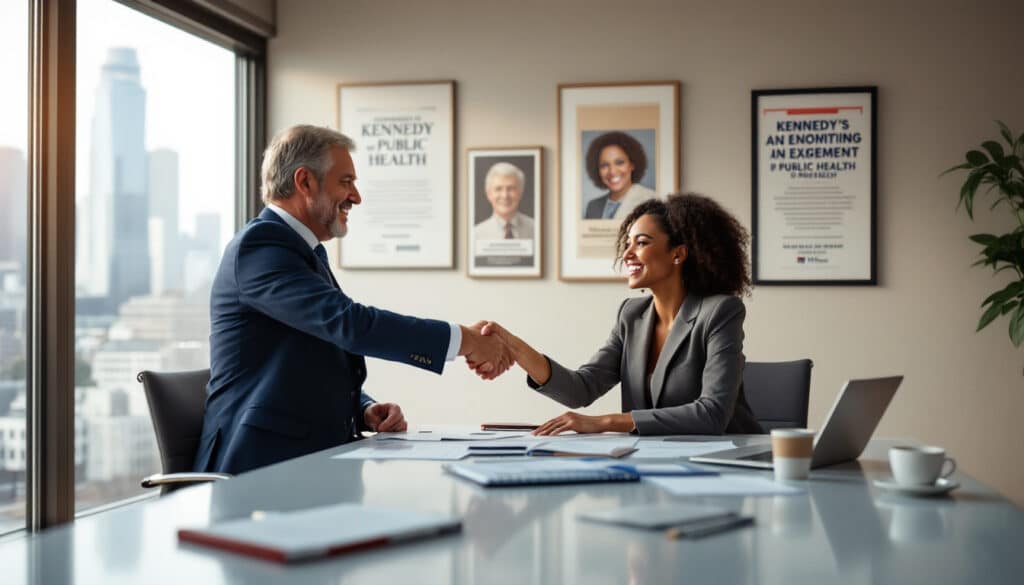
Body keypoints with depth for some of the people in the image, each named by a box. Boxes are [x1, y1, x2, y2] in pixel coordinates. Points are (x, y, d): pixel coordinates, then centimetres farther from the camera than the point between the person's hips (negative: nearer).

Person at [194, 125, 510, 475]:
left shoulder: (304, 254, 20)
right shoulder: (259, 244, -10)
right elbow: (349, 323, -23)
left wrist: (365, 410, 3)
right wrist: (462, 340, -19)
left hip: (314, 459, 9)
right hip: (265, 466, -8)